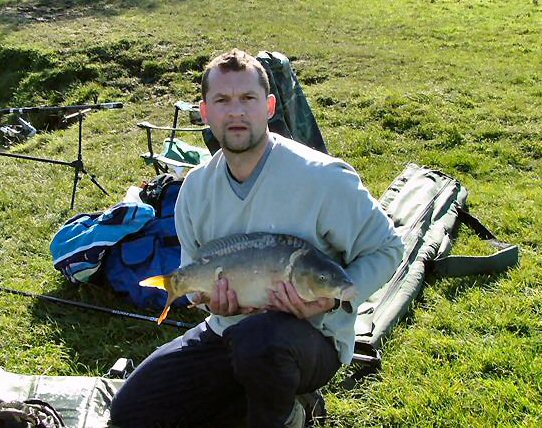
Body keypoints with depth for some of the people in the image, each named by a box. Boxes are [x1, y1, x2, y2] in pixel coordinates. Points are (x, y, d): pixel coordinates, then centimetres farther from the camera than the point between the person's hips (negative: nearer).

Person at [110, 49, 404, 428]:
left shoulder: (323, 178, -19)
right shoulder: (197, 187, 0)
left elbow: (386, 248, -10)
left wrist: (334, 299, -26)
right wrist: (208, 296, -10)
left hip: (312, 337, -6)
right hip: (226, 330, 6)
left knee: (257, 337, -42)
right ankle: (277, 394, 12)